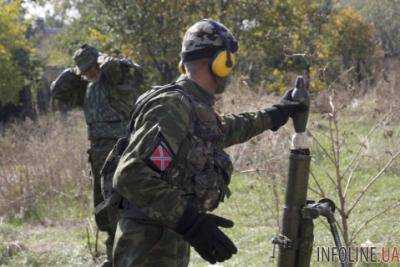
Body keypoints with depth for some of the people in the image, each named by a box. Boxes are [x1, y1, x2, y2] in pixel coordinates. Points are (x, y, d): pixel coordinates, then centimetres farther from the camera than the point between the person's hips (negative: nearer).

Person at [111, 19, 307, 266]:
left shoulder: (196, 107, 9)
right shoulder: (171, 105, -19)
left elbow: (223, 130, 34)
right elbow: (131, 176, -28)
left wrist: (273, 114, 40)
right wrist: (189, 220, -33)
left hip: (173, 244, 9)